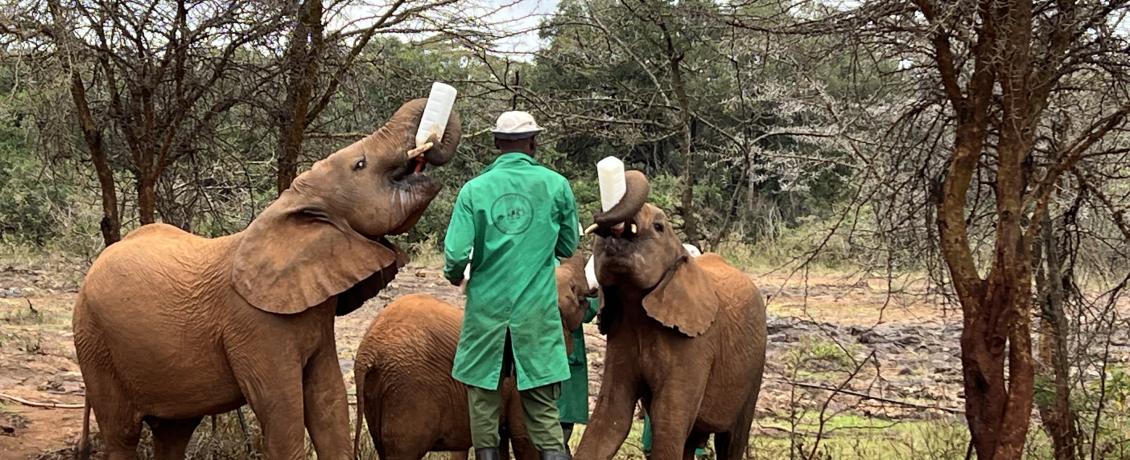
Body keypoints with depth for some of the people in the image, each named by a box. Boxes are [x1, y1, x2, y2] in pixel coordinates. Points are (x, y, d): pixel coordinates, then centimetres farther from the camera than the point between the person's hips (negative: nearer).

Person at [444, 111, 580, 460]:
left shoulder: (474, 189, -4)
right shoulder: (556, 185, -2)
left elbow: (456, 254, -9)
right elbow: (569, 247, 9)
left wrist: (454, 275, 12)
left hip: (487, 309, 0)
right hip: (537, 312, 0)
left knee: (483, 398, 12)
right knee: (543, 406, 2)